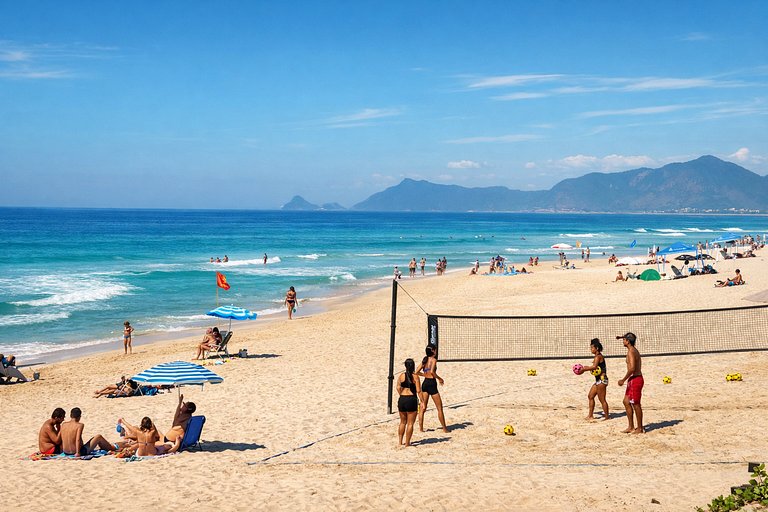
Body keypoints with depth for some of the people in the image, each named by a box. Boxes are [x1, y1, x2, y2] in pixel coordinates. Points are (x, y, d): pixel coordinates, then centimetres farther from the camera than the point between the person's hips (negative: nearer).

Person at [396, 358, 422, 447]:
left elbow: (398, 388, 4)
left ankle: (399, 442, 22)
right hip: (412, 400, -4)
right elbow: (418, 391, -9)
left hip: (402, 399, 4)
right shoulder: (415, 377, -7)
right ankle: (407, 443, 8)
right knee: (410, 423, 6)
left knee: (403, 422, 20)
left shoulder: (401, 376, 3)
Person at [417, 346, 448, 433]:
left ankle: (421, 428, 8)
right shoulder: (433, 359, -8)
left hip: (425, 383, 6)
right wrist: (439, 378, -8)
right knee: (439, 408, 4)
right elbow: (432, 371, -22)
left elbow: (417, 372, 8)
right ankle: (444, 428, 9)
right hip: (432, 384, -6)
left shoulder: (424, 360, 11)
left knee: (423, 408, 10)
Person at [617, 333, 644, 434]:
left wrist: (623, 380, -18)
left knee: (636, 404, -2)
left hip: (635, 380, -10)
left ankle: (640, 428, 7)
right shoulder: (635, 351, 15)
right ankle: (631, 426, 18)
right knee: (626, 401, 13)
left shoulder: (631, 352, -16)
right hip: (633, 380, 10)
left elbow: (632, 368, -25)